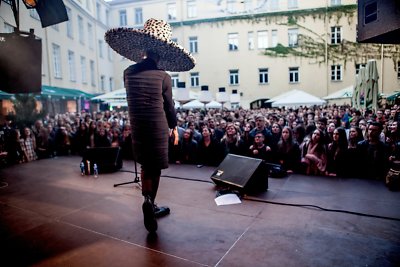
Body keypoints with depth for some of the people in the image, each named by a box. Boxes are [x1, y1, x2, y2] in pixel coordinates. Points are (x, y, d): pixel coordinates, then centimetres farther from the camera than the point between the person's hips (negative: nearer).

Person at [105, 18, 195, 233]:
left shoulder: (128, 72, 1)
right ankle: (149, 202, -7)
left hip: (137, 127, 4)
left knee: (145, 166, 18)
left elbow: (134, 101, 10)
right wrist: (173, 125, 12)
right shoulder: (163, 76, -10)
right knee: (155, 169, 8)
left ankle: (149, 203, 25)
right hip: (158, 128, -4)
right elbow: (169, 106, -1)